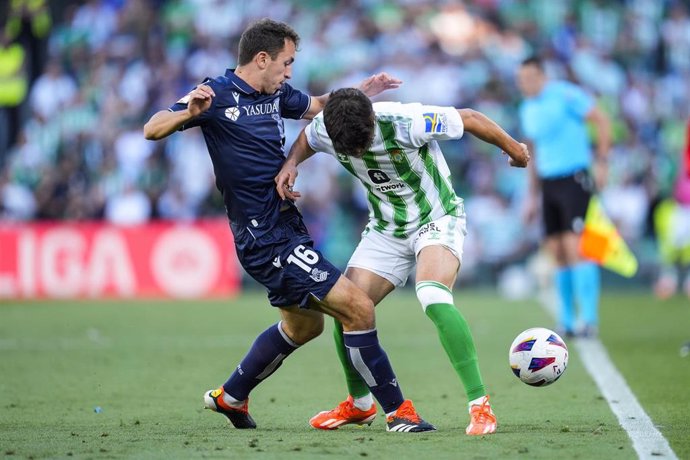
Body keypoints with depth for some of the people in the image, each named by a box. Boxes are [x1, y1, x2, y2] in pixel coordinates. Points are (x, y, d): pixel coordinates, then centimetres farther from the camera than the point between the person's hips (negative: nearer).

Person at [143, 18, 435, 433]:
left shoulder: (276, 94, 10)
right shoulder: (218, 95, -12)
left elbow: (315, 106, 30)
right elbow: (152, 130, -17)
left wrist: (358, 93, 15)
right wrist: (188, 114, -37)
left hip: (287, 225, 10)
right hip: (265, 239, -10)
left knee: (305, 324, 27)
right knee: (358, 308, -14)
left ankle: (231, 396, 39)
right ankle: (398, 411, -5)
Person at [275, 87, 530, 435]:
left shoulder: (407, 123, -32)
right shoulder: (326, 130, -16)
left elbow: (470, 120, -16)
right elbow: (306, 139, 11)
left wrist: (514, 149, 0)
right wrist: (290, 164, -11)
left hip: (438, 220, -5)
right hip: (385, 230, 5)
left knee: (432, 296, -32)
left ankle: (480, 406, -28)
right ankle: (359, 404, 23)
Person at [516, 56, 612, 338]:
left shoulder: (566, 95, -9)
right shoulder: (527, 110, 14)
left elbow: (602, 121, -9)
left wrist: (601, 161, -14)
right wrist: (533, 196, 21)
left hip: (574, 179, -7)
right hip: (548, 184, 7)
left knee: (576, 248, -14)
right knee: (557, 252, 5)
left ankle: (589, 319, -14)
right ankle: (567, 321, 10)